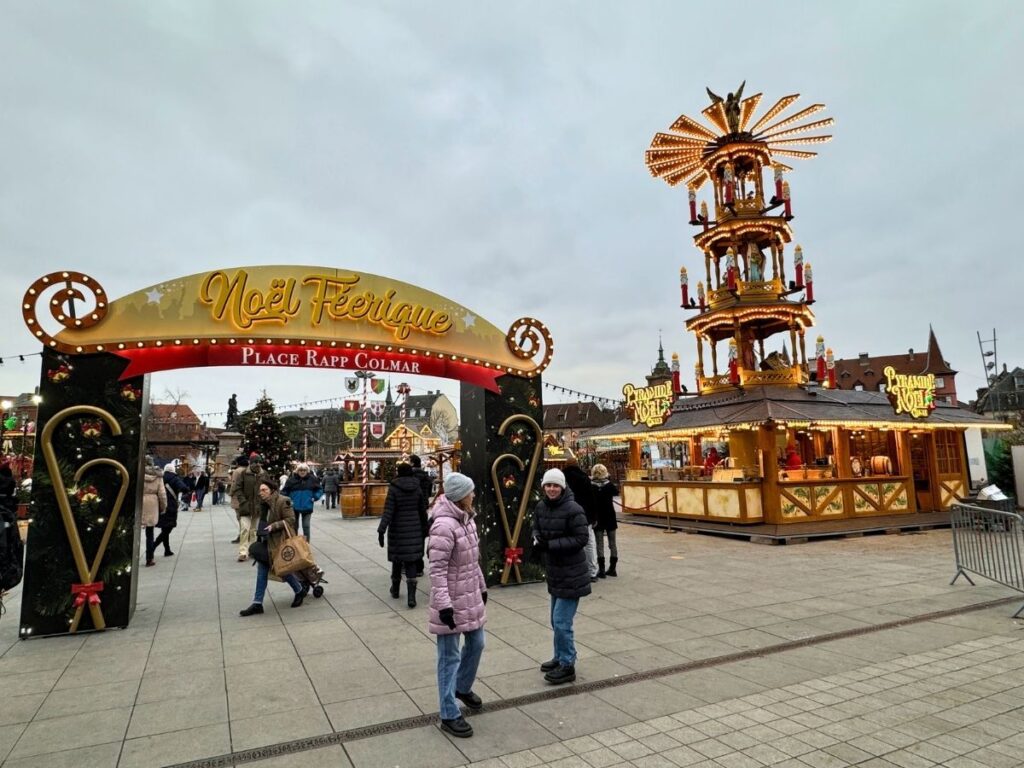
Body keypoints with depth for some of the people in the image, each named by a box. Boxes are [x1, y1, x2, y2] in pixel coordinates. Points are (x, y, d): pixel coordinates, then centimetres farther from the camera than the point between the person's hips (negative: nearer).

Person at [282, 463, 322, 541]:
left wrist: (315, 498, -6)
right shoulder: (291, 479, -8)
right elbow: (284, 491, 1)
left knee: (306, 526, 1)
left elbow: (319, 490, 7)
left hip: (307, 507, -1)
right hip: (294, 507, 1)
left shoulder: (312, 479, -4)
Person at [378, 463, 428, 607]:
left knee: (397, 558, 14)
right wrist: (424, 528, 21)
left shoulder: (394, 488, -9)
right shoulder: (417, 488, 1)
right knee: (411, 561, 4)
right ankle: (411, 596, -6)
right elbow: (423, 510, 9)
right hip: (414, 529, 2)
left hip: (397, 529, -2)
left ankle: (395, 590, 33)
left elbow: (388, 511, -16)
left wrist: (381, 530, -16)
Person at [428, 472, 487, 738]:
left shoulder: (467, 519, 4)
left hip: (471, 596, 9)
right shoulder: (444, 526, -25)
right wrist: (444, 605, -25)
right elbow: (437, 570, -24)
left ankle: (463, 688, 46)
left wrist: (482, 586, 20)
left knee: (476, 644, 22)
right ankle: (449, 716, 19)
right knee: (450, 656, 4)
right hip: (452, 601, -9)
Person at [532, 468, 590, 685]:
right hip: (554, 572, 7)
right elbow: (537, 528, 14)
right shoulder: (541, 507, 2)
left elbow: (580, 539, -19)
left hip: (571, 575, -7)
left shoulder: (573, 510, -19)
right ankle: (560, 657, 37)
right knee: (557, 620, 20)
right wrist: (537, 539, -9)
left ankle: (567, 666, 10)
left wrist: (550, 545, -23)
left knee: (561, 622, -5)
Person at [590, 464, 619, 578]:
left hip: (598, 518, -2)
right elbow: (616, 492, 15)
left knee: (600, 544, 1)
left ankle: (601, 570, -1)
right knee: (612, 543, 11)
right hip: (610, 517, 2)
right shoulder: (609, 484, -4)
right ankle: (612, 568, 15)